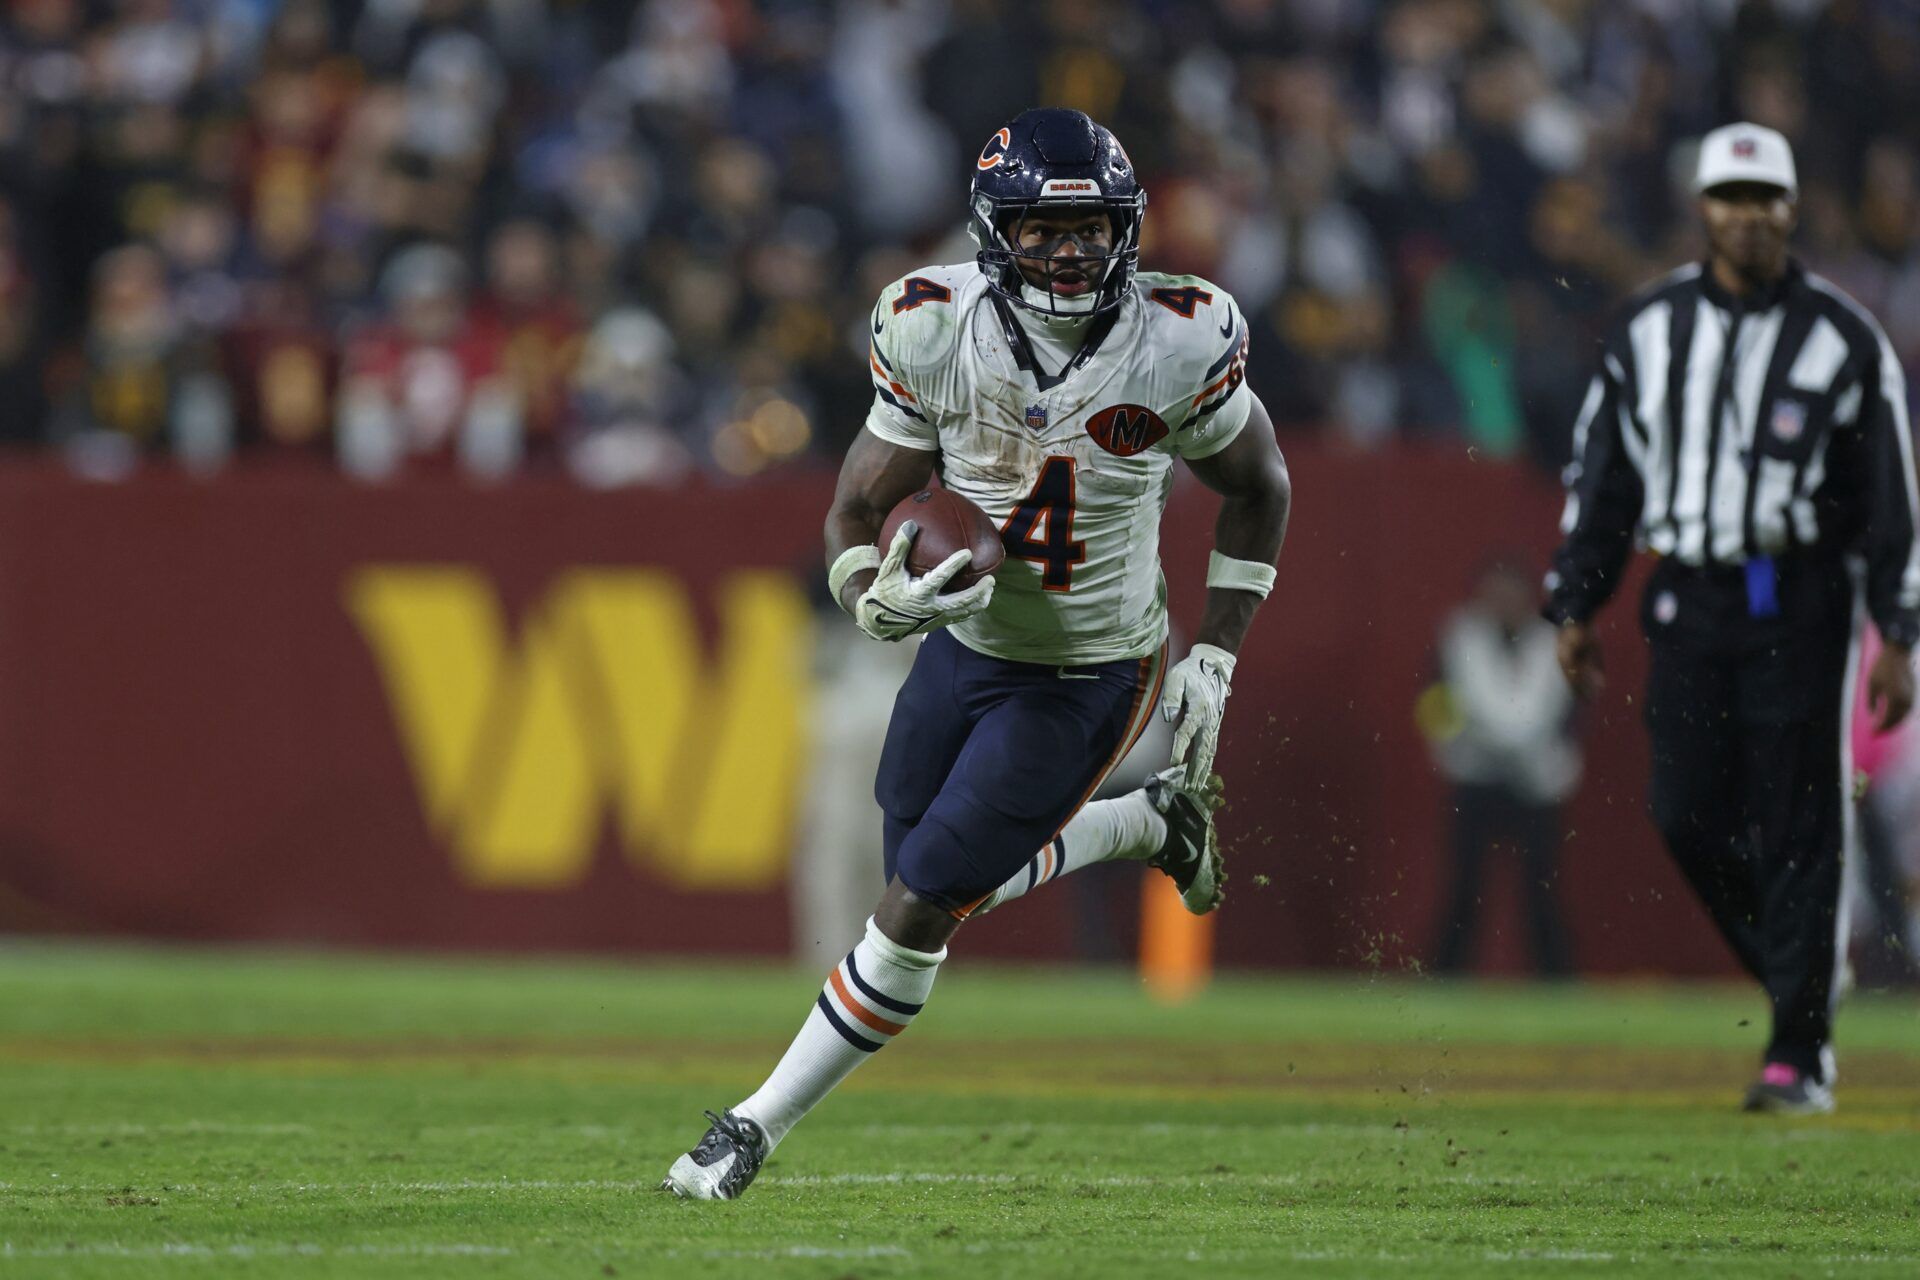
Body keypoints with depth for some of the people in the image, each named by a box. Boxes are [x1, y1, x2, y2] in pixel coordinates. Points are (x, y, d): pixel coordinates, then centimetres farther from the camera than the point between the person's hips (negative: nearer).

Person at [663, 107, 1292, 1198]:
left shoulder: (1178, 342, -20)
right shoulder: (937, 331, -16)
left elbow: (1259, 488, -1)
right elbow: (859, 510, -8)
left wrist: (1213, 661, -5)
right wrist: (879, 598, -31)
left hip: (1089, 677, -4)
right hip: (966, 644, 4)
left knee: (921, 909, -8)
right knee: (949, 887, 15)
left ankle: (762, 1122, 6)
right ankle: (1149, 826, 39)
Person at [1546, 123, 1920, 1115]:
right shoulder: (1649, 328, 8)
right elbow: (1599, 476, 13)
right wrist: (1575, 607, 9)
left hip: (1800, 604, -3)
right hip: (1688, 602, 3)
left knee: (1795, 830, -5)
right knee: (1688, 818, -2)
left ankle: (1798, 1054, -1)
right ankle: (1799, 978, 20)